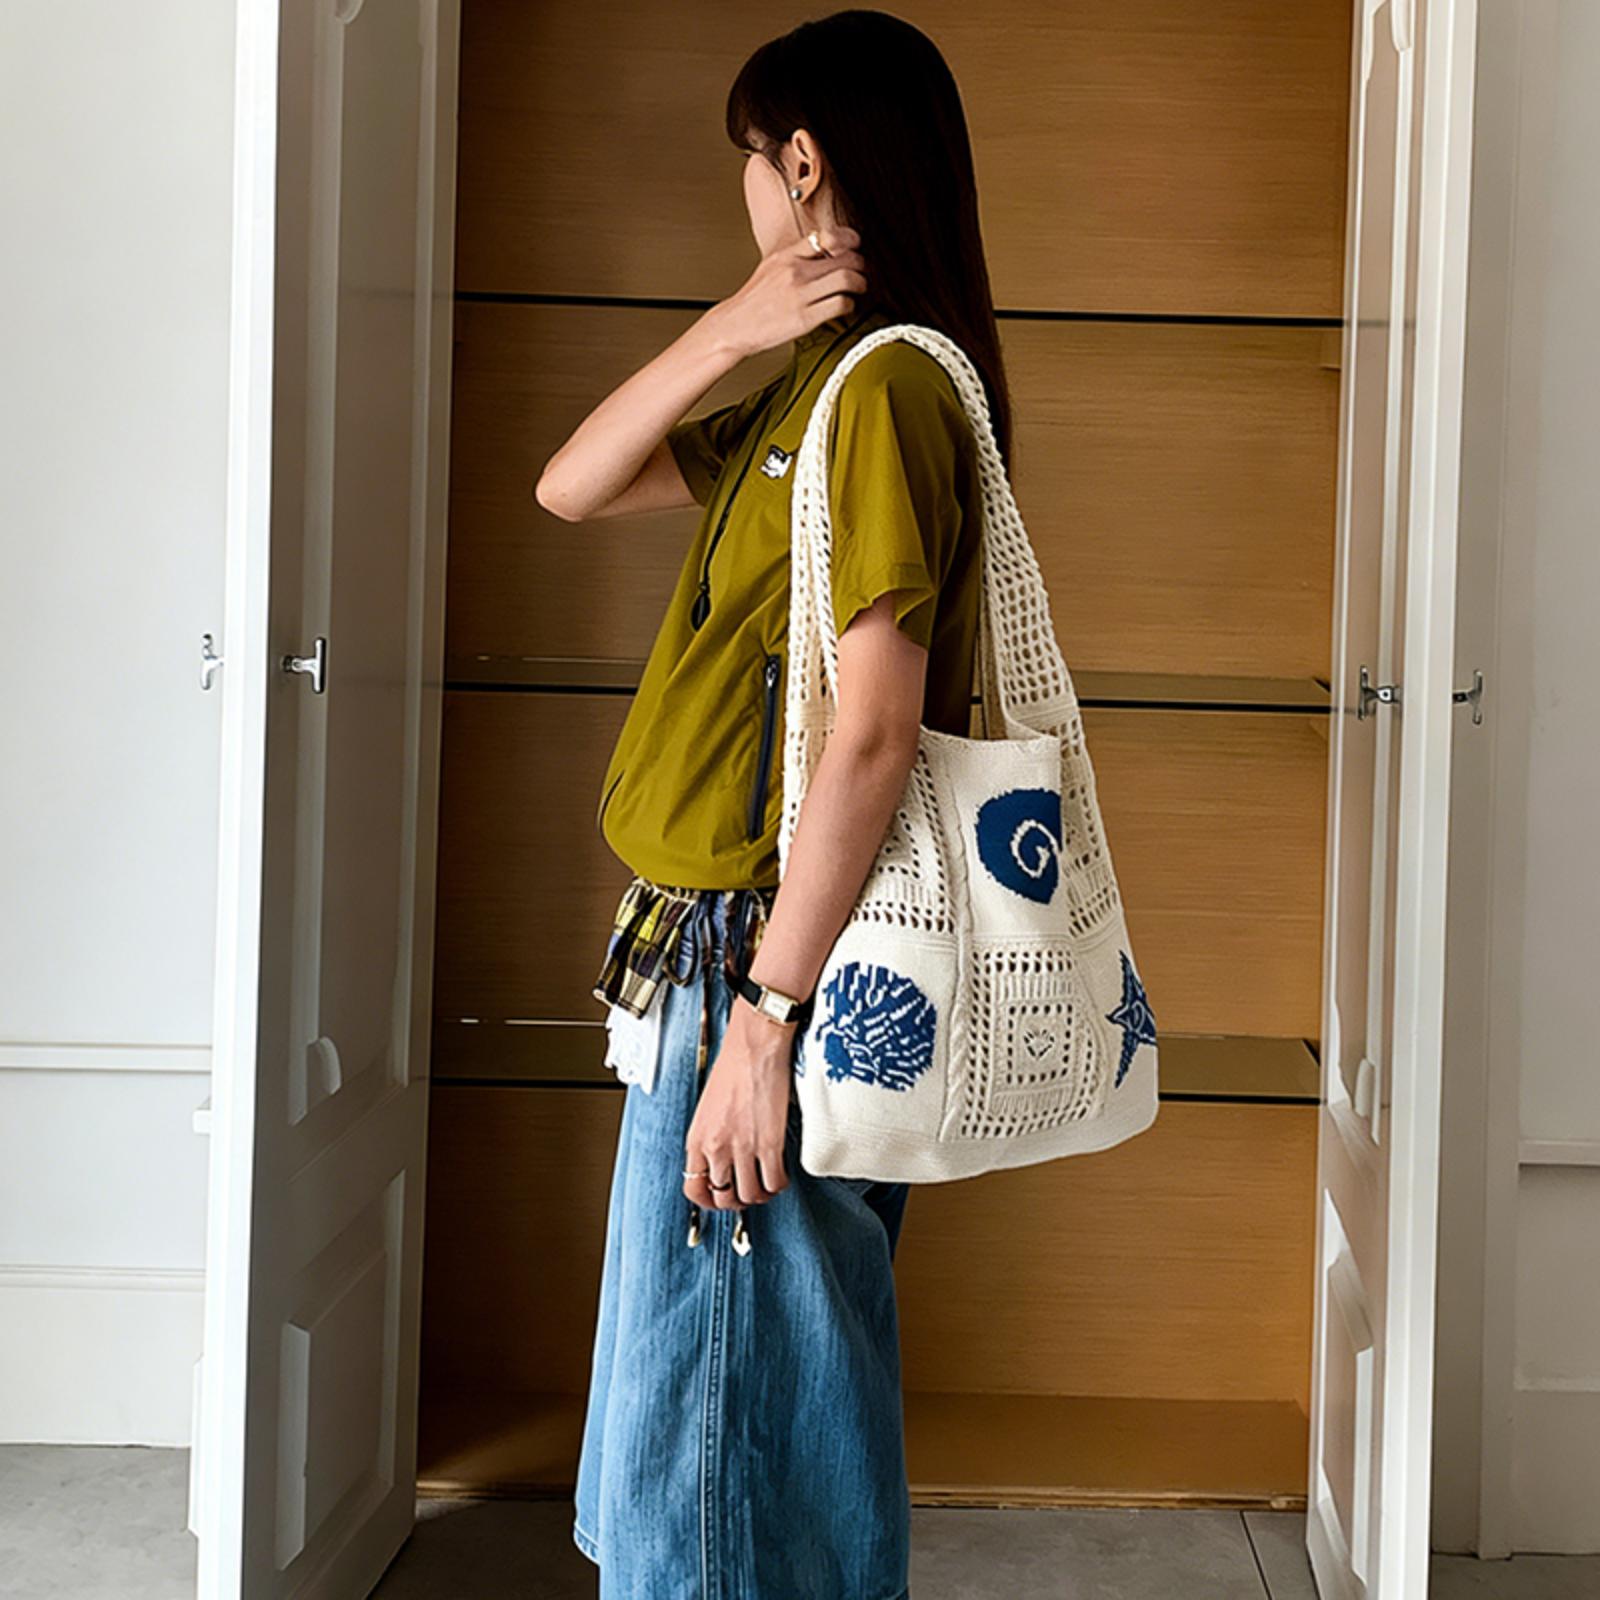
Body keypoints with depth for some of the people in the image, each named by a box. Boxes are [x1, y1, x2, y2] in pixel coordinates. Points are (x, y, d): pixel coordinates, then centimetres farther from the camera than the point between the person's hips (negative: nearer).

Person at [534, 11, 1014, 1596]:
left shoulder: (886, 383, -16)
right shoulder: (811, 384, 14)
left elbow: (873, 731, -23)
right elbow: (572, 488, 12)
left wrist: (763, 1017, -23)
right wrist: (725, 333, -2)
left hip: (765, 958, -10)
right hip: (723, 946, 10)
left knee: (722, 1427, 1)